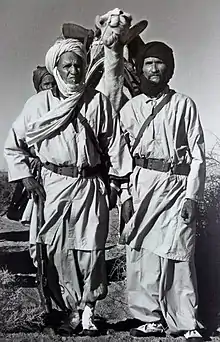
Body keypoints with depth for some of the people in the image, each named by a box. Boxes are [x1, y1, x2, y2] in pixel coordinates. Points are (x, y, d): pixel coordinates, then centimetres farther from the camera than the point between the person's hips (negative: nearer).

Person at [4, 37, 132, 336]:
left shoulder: (98, 101, 5)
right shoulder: (40, 103, 5)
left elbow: (115, 143, 8)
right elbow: (13, 143, 12)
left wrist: (116, 182, 6)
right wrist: (24, 176, 3)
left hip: (91, 185, 0)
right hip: (53, 185, 1)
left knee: (91, 249, 0)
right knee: (59, 250, 2)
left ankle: (88, 311, 17)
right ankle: (72, 309, 19)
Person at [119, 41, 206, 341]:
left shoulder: (184, 104, 8)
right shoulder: (130, 108, 14)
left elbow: (197, 153, 4)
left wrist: (192, 196, -5)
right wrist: (125, 195, 2)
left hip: (176, 184, -2)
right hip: (141, 184, 2)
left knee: (178, 254, -5)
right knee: (142, 253, 2)